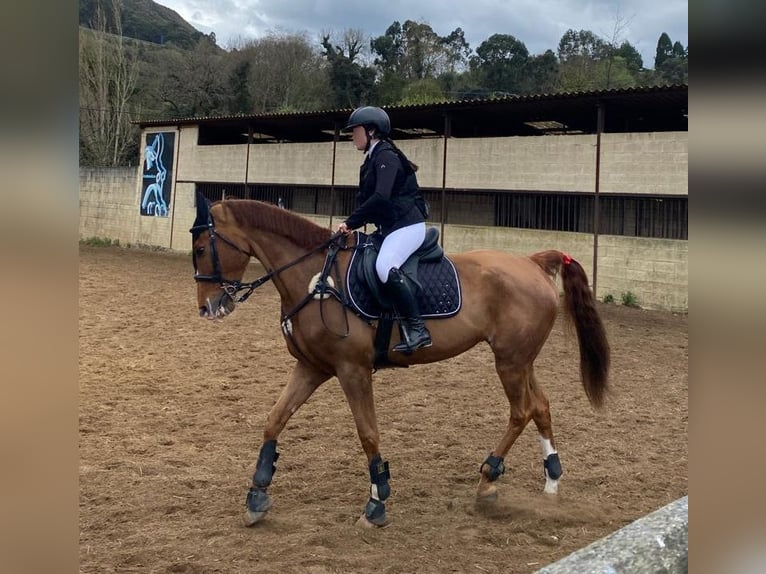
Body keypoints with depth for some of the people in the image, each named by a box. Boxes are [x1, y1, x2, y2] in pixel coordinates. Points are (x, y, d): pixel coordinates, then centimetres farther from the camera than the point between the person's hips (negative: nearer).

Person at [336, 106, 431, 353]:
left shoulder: (386, 156, -11)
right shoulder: (373, 159, 18)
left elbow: (381, 197, -24)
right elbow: (368, 201, 18)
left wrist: (351, 222, -20)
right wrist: (351, 224, 2)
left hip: (407, 225, -11)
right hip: (391, 228, 11)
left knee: (385, 266, -34)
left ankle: (417, 329, -32)